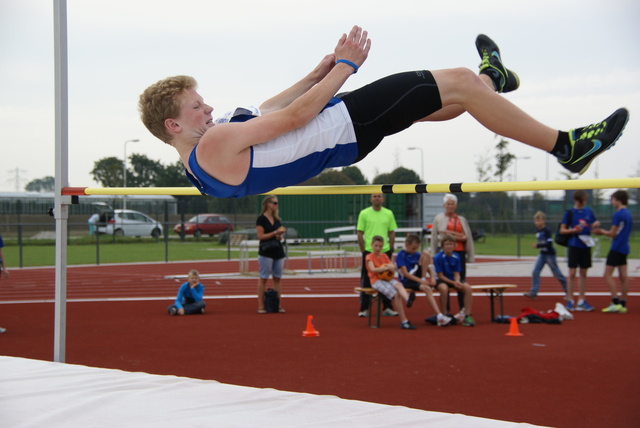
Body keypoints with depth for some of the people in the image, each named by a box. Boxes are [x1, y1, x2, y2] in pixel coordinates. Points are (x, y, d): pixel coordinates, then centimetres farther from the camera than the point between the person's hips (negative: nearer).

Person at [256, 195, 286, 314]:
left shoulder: (276, 219, 14)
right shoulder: (261, 218, -7)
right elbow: (260, 236, -13)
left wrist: (280, 236, -3)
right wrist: (275, 233, -17)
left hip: (278, 251, 7)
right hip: (266, 252, -7)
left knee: (277, 278, 5)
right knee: (263, 278, -4)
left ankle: (278, 305, 9)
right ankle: (261, 306, -2)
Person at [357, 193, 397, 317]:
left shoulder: (389, 213, 6)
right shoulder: (364, 214, -2)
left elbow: (392, 233, 10)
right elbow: (360, 233, -1)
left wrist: (390, 250, 4)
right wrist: (363, 250, -6)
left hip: (385, 251, 3)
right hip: (369, 251, -3)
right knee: (366, 281, 0)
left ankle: (387, 307, 14)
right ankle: (364, 308, 6)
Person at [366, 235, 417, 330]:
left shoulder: (384, 256, 22)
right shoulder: (369, 257, 4)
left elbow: (393, 267, 14)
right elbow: (373, 269, -13)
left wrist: (391, 267, -11)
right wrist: (386, 268, -19)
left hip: (388, 279, 4)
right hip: (377, 280, -4)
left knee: (398, 285, -34)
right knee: (396, 294, -28)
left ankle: (408, 299, -66)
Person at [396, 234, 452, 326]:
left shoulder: (417, 255, 9)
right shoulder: (400, 255, -9)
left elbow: (429, 268, 10)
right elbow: (405, 273, -17)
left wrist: (432, 277, -12)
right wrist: (420, 281, -24)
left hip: (417, 276, 6)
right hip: (407, 281, -6)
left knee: (425, 253, -8)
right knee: (427, 289, -37)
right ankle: (439, 316, -42)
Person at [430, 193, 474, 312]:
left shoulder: (462, 220, 15)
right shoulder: (438, 219, 8)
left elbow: (468, 238, 13)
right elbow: (434, 238, 6)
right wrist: (434, 254, 1)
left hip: (460, 252, 2)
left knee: (461, 280, -2)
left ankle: (463, 309, 1)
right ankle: (446, 309, 2)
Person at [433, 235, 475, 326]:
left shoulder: (456, 257, 2)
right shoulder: (438, 257, -12)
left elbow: (456, 273, 3)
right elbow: (440, 275, -12)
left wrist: (457, 282, -19)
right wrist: (453, 283, -20)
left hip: (454, 280, 4)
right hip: (442, 280, -4)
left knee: (467, 287, -22)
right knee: (444, 288, -39)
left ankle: (467, 315, -17)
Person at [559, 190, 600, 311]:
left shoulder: (589, 211, 9)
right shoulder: (569, 213, -2)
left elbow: (593, 225, 19)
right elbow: (562, 230, -2)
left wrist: (595, 225, -4)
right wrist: (573, 230, -19)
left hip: (586, 245, 4)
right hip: (574, 245, -4)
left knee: (583, 274, 7)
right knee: (572, 273, -5)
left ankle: (581, 301, 12)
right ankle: (570, 300, 0)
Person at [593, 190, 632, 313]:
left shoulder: (618, 214, -14)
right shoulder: (628, 214, 13)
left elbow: (613, 234, -14)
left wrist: (602, 231, 5)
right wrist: (603, 232, 16)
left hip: (616, 248, -9)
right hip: (624, 248, 9)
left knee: (608, 274, -6)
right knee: (623, 276, 7)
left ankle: (615, 302, -13)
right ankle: (623, 303, 8)